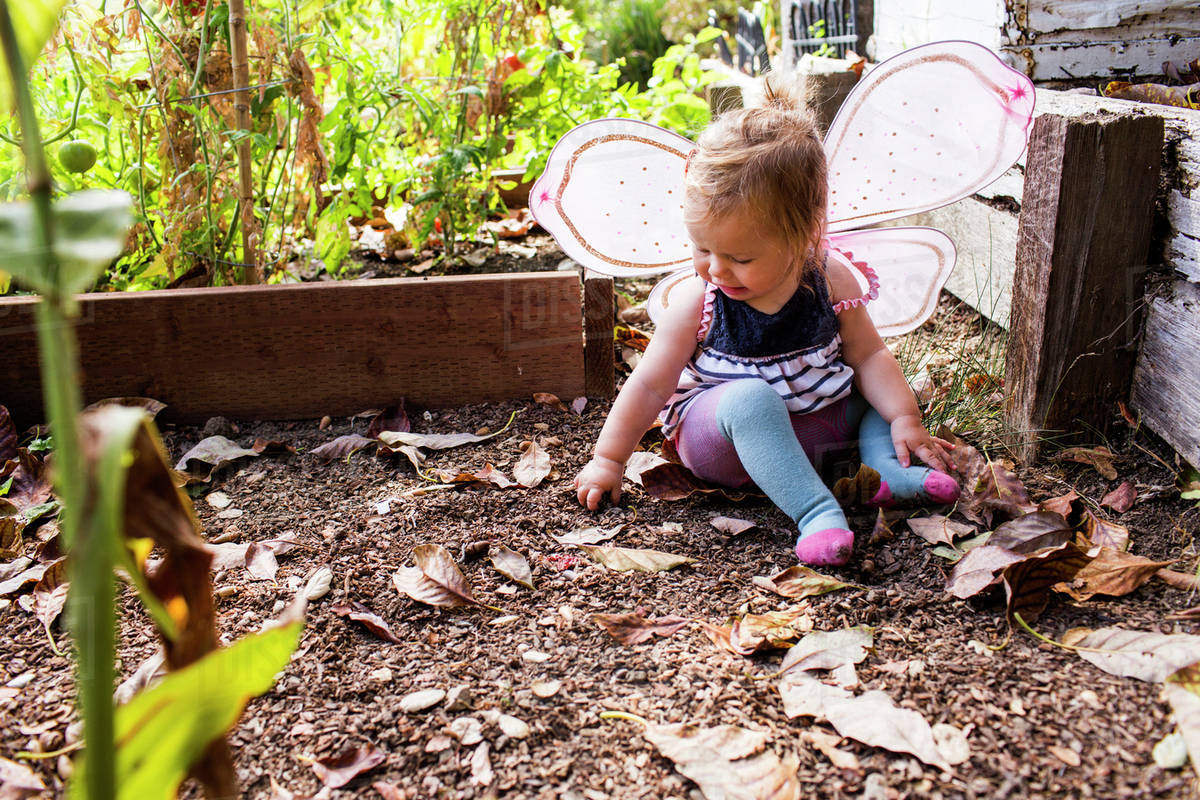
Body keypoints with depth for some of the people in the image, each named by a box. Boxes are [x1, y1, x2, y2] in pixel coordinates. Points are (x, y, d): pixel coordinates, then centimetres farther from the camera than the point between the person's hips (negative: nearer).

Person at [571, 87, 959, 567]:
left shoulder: (831, 281, -7)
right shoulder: (696, 302, -14)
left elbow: (868, 356, 0)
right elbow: (650, 386, -9)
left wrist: (905, 419, -11)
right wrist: (608, 460, -7)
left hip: (815, 418, 5)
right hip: (718, 434, -4)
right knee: (751, 398, -36)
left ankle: (884, 467, -10)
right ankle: (815, 510, -40)